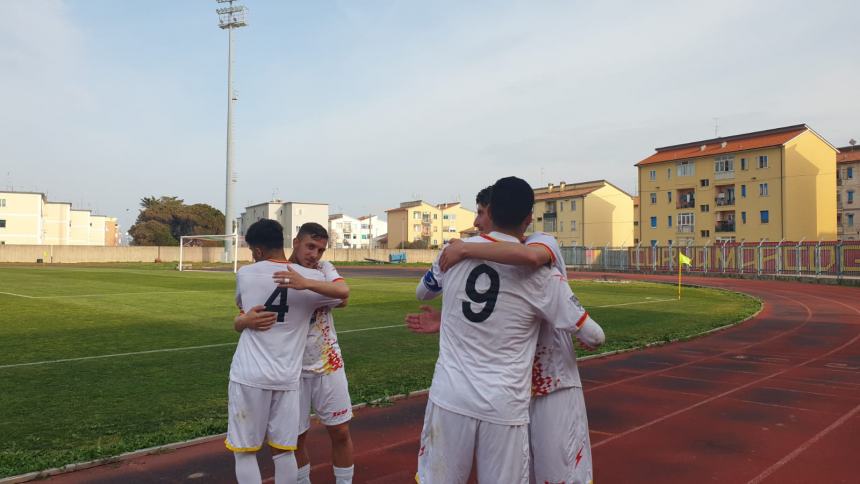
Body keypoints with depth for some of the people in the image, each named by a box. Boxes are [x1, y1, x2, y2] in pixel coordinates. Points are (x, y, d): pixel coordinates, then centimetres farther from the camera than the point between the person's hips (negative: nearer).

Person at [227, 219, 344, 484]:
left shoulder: (245, 274, 1)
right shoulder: (312, 278, 0)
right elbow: (341, 299, 19)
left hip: (249, 376, -1)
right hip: (287, 378, 2)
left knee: (245, 451, 9)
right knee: (283, 451, 13)